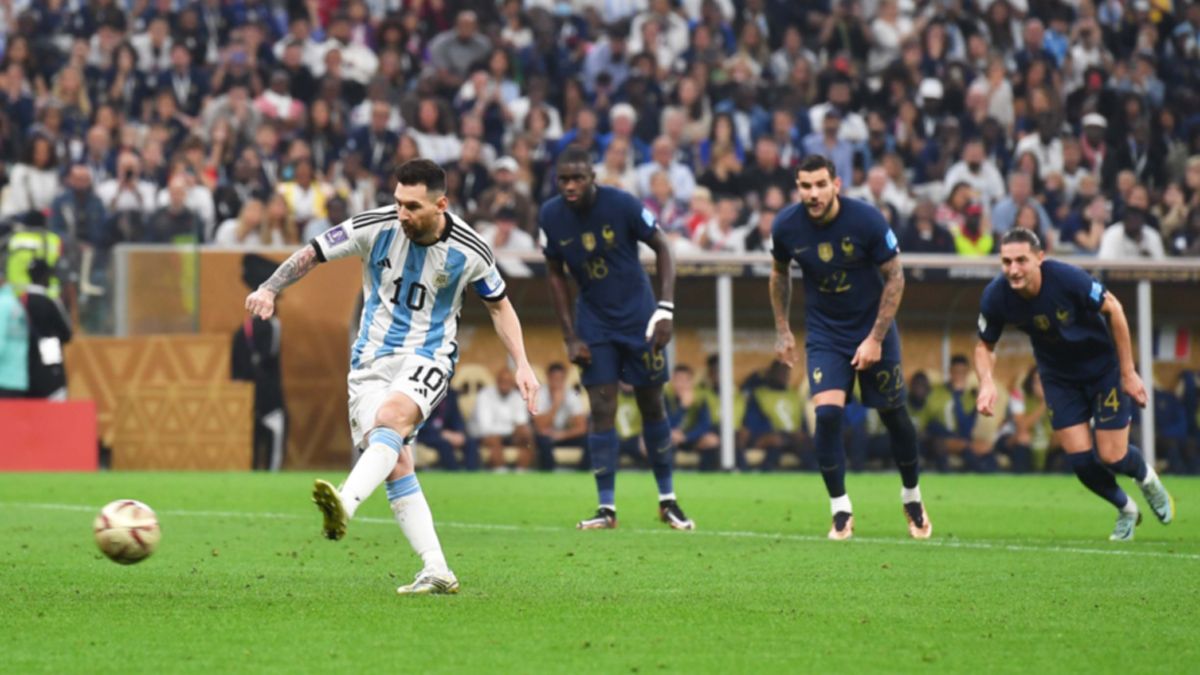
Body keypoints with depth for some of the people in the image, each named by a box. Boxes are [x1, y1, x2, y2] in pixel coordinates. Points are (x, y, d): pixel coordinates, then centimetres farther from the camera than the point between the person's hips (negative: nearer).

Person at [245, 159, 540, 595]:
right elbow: (313, 253, -1)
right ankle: (436, 572, -6)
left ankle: (345, 505, -55)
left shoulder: (468, 251, -7)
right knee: (395, 463, -9)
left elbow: (499, 305, 10)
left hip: (427, 356, -3)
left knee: (392, 416, -34)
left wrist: (521, 364, 2)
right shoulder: (376, 227, -8)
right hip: (372, 358, 3)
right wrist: (270, 289, -17)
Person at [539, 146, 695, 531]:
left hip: (638, 317, -2)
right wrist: (571, 337, 0)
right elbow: (556, 274, 4)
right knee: (601, 410, -7)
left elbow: (661, 248, -7)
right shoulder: (551, 216, -8)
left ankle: (667, 501, 17)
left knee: (652, 407, 4)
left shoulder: (622, 205, -18)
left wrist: (665, 309, -16)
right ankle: (607, 507, -2)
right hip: (594, 321, 2)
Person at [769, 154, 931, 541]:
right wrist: (782, 330, 8)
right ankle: (841, 512, -4)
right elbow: (780, 273, 8)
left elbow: (895, 278, -11)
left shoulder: (866, 220, -21)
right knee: (827, 414, -16)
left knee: (893, 416, 6)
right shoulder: (786, 226, -13)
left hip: (873, 329, -1)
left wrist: (876, 338, -15)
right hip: (824, 333, 1)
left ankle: (912, 499, 29)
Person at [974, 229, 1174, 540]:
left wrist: (1128, 372, -12)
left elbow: (1112, 309, -16)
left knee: (1111, 457, -5)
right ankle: (1125, 509, 26)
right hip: (1059, 377, 3)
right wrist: (987, 383, -26)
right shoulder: (996, 297, -23)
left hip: (1104, 366, -3)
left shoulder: (1067, 279, -32)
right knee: (1081, 460, -5)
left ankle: (1146, 477, 33)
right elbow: (985, 346, -5)